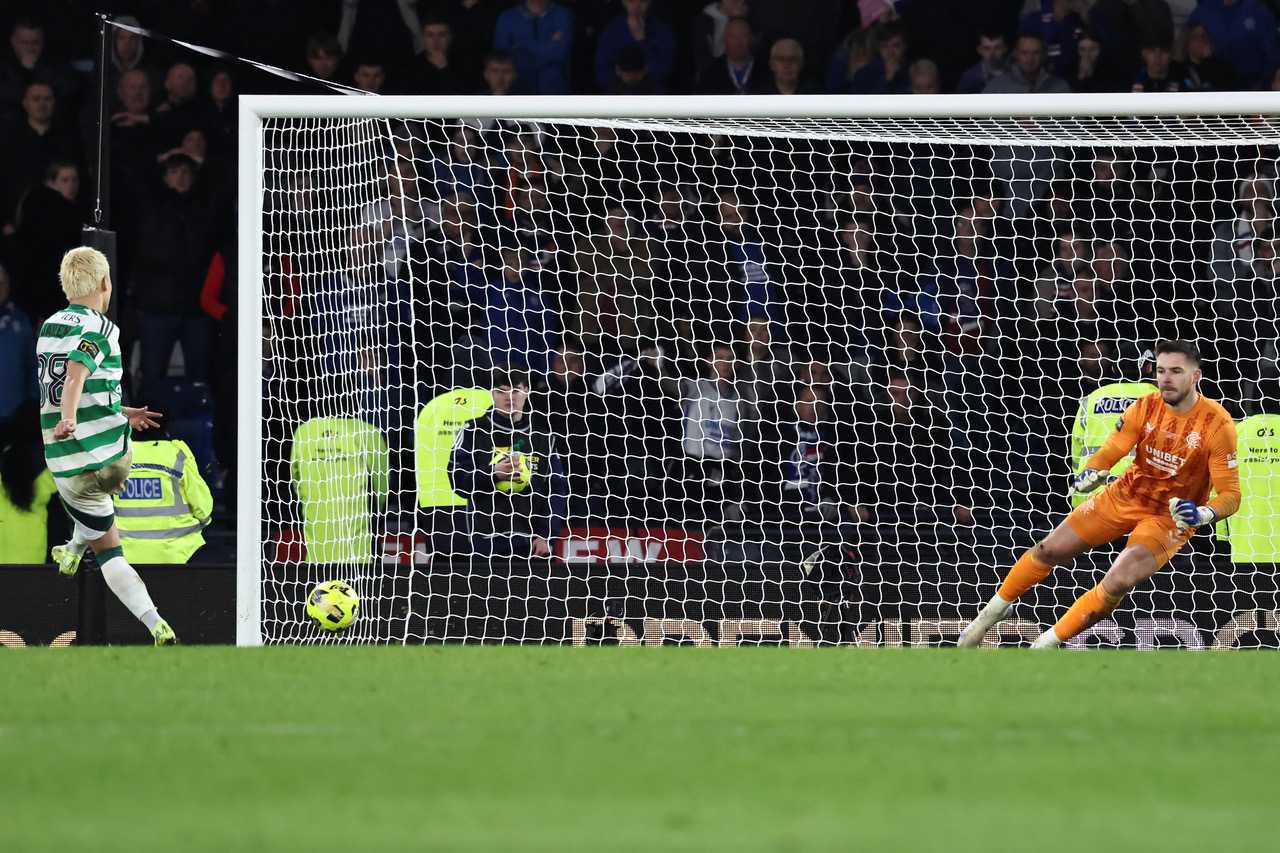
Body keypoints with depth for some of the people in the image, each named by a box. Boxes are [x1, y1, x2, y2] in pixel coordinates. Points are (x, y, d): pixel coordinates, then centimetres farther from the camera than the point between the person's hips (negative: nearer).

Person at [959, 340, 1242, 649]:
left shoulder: (1218, 424, -20)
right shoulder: (1146, 407, -8)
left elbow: (1231, 494, -18)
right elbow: (1109, 452, -7)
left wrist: (1202, 514, -38)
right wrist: (1091, 473, -30)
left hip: (1172, 517, -4)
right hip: (1126, 496, 4)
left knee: (1118, 582, -26)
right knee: (1050, 549, 1)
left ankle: (1047, 644, -10)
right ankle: (990, 614, 25)